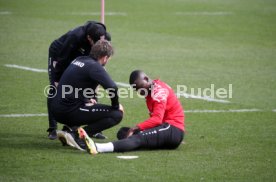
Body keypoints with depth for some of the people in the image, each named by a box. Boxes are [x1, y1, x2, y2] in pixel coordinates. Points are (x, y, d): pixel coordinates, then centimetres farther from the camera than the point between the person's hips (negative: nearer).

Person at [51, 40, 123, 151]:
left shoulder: (79, 60, 14)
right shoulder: (94, 66, -12)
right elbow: (112, 88, -25)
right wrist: (116, 106, -7)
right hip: (70, 111, -9)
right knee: (116, 115, -6)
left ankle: (70, 129, 11)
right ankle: (76, 135, -14)